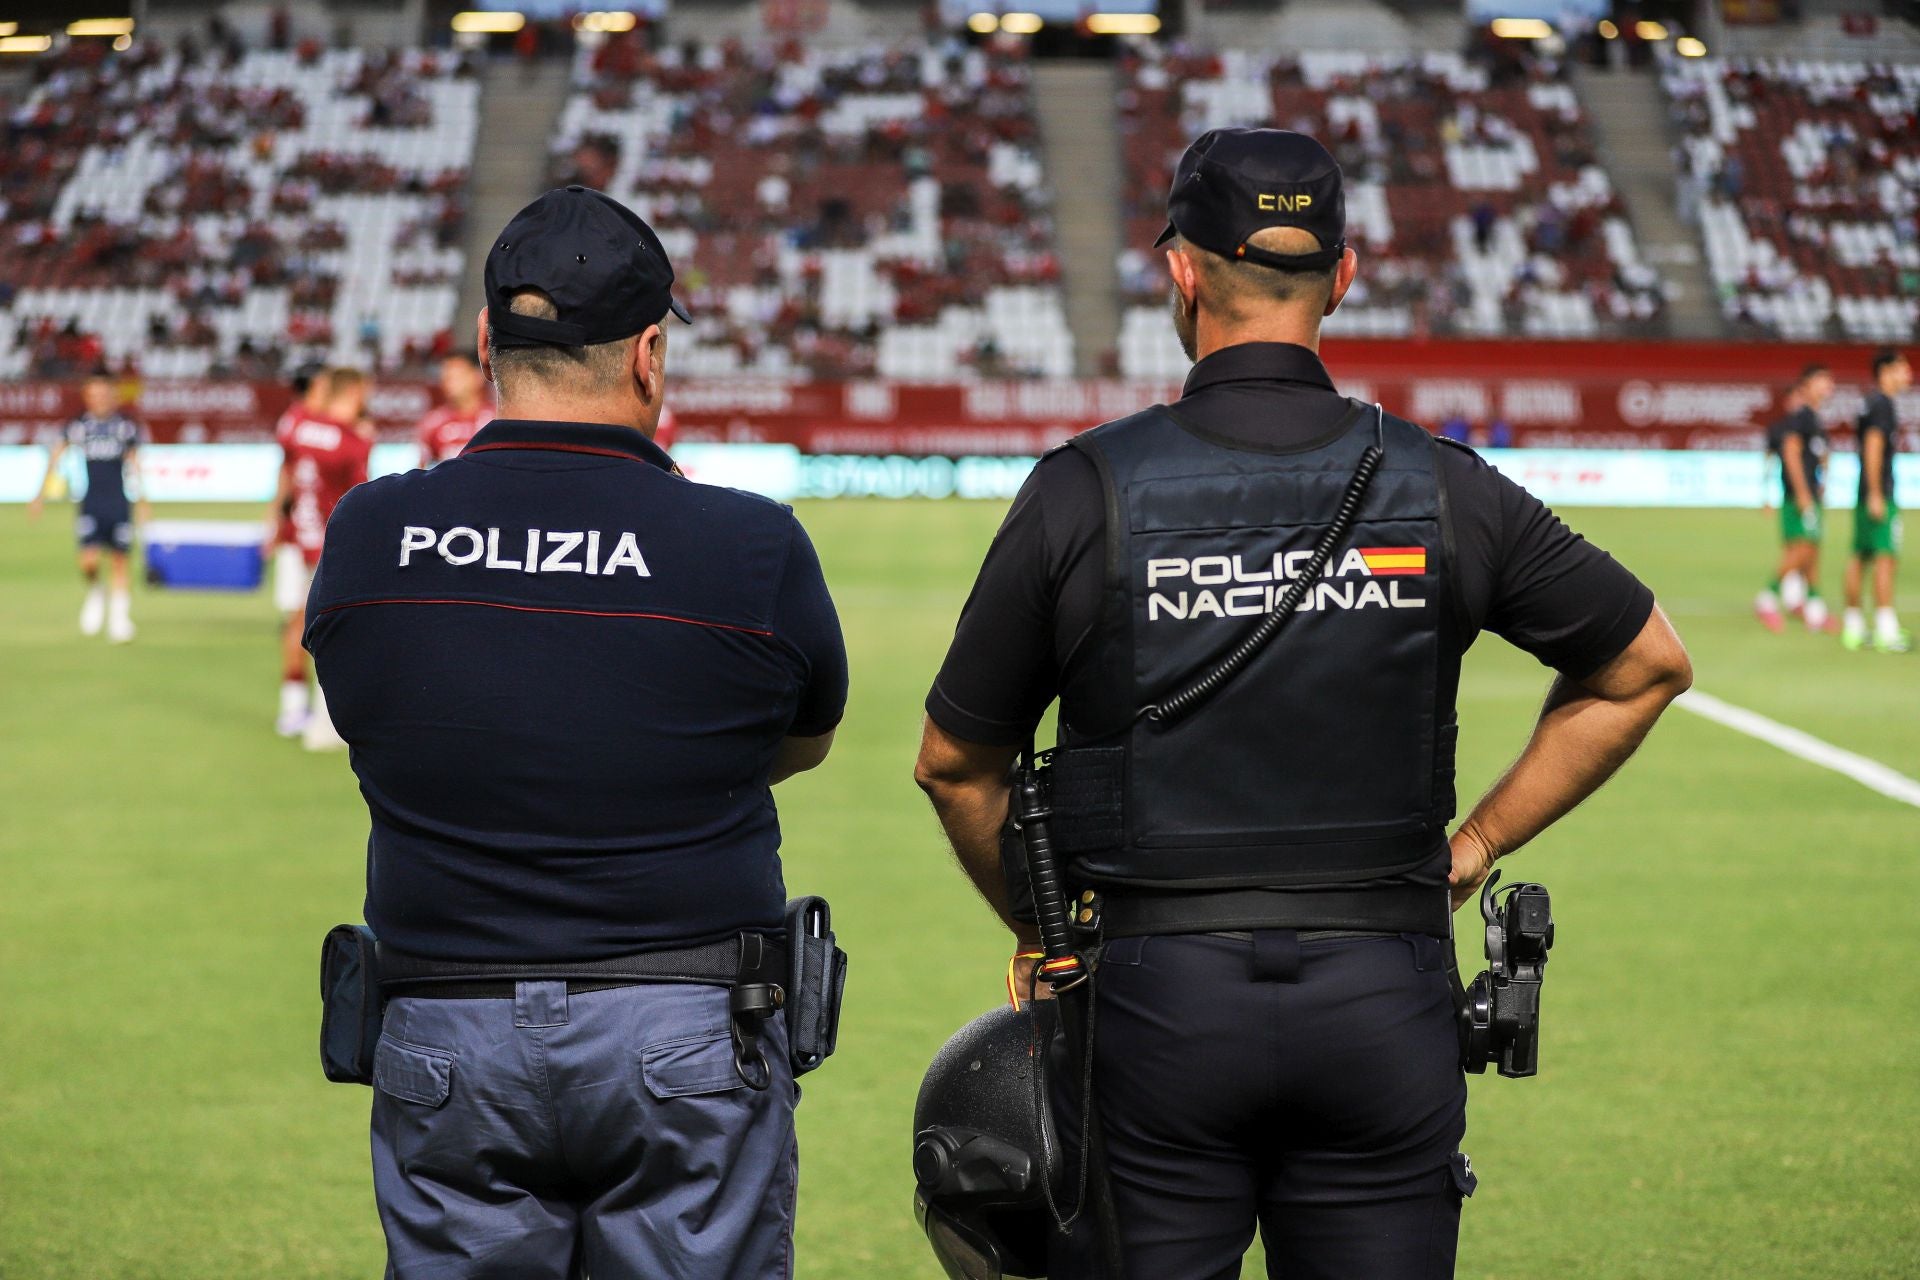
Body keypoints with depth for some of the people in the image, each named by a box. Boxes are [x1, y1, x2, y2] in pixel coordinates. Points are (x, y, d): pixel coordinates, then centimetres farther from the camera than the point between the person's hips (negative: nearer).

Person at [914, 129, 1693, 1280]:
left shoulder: (1085, 492, -4)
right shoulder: (1440, 490, 1)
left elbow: (955, 764, 4)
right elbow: (1649, 666, 12)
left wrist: (1038, 929, 19)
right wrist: (1481, 840, 16)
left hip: (1154, 1005, -1)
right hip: (1387, 1005, 1)